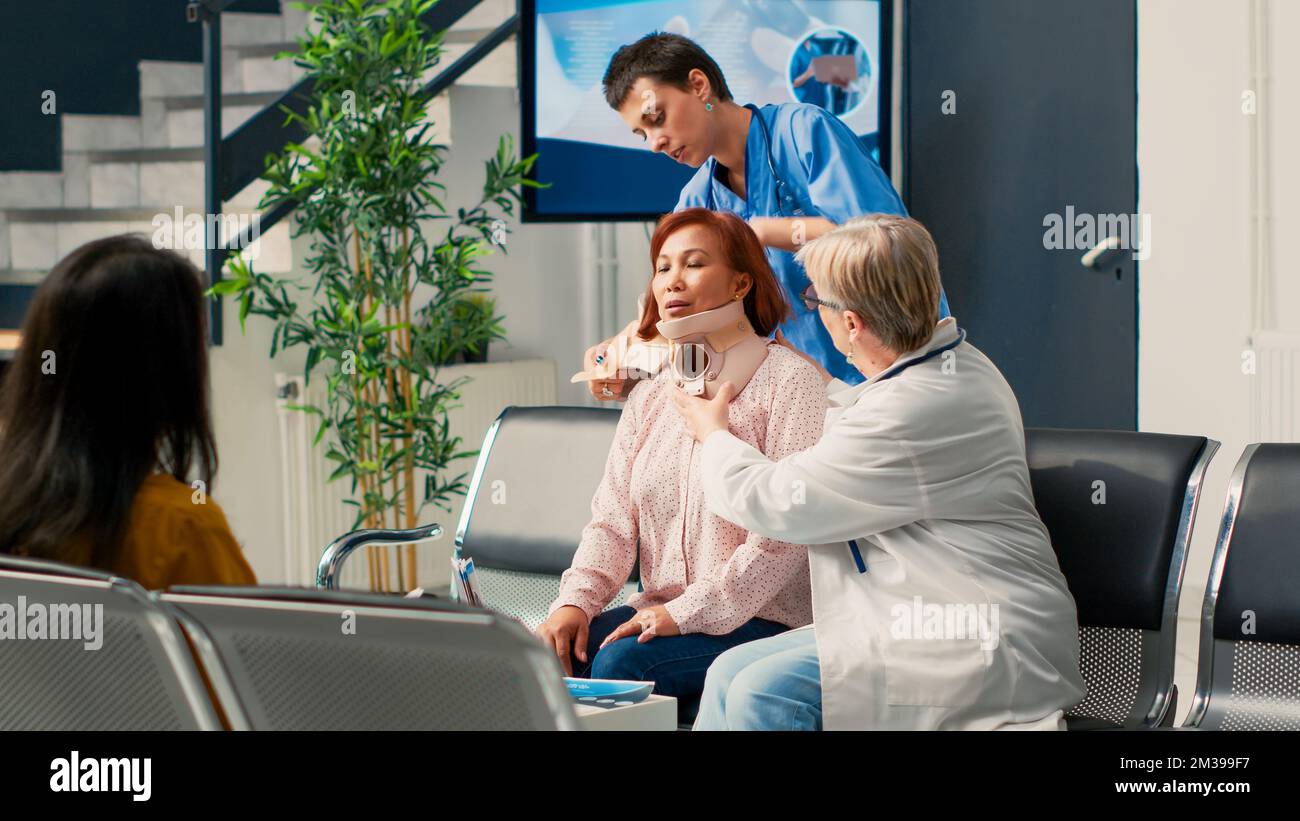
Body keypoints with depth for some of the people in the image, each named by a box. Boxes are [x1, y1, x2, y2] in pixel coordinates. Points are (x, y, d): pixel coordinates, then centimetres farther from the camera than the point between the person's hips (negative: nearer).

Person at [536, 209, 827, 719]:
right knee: (544, 652, -18)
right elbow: (612, 520, 11)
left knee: (621, 662, -29)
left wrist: (688, 611, -20)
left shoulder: (789, 381, -8)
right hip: (661, 613, 6)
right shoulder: (650, 395, 16)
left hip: (760, 619, -6)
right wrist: (575, 601, -8)